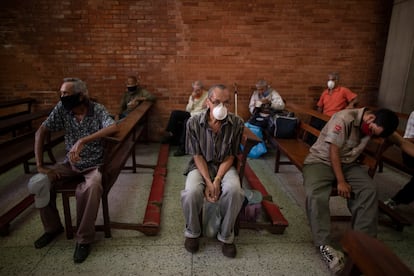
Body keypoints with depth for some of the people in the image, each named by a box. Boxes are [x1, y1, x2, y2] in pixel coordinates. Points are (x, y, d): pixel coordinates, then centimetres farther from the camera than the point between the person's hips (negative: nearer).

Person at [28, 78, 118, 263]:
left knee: (91, 188, -35)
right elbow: (40, 133, -4)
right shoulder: (61, 109, -6)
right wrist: (40, 165, -10)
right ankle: (53, 227, 11)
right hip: (71, 163, 5)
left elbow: (113, 128, -33)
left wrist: (83, 141, -41)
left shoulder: (97, 110, -15)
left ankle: (84, 239, -15)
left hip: (94, 164, -4)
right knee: (38, 183, -14)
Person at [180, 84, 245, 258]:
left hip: (224, 166, 1)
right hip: (200, 165, 0)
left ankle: (226, 235, -2)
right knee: (191, 193, -31)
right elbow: (197, 156, -9)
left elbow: (230, 157, -7)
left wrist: (217, 180, -20)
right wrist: (208, 182, -21)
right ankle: (192, 232, 3)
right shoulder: (194, 122, -13)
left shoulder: (236, 123, -12)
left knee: (234, 191, -31)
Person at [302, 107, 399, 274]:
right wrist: (341, 182, -20)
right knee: (316, 195, -31)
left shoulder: (372, 127, 1)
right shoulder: (344, 118, -21)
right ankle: (324, 246, -27)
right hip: (321, 160, -6)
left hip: (348, 164, 6)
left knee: (369, 190, -20)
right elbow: (333, 152, -20)